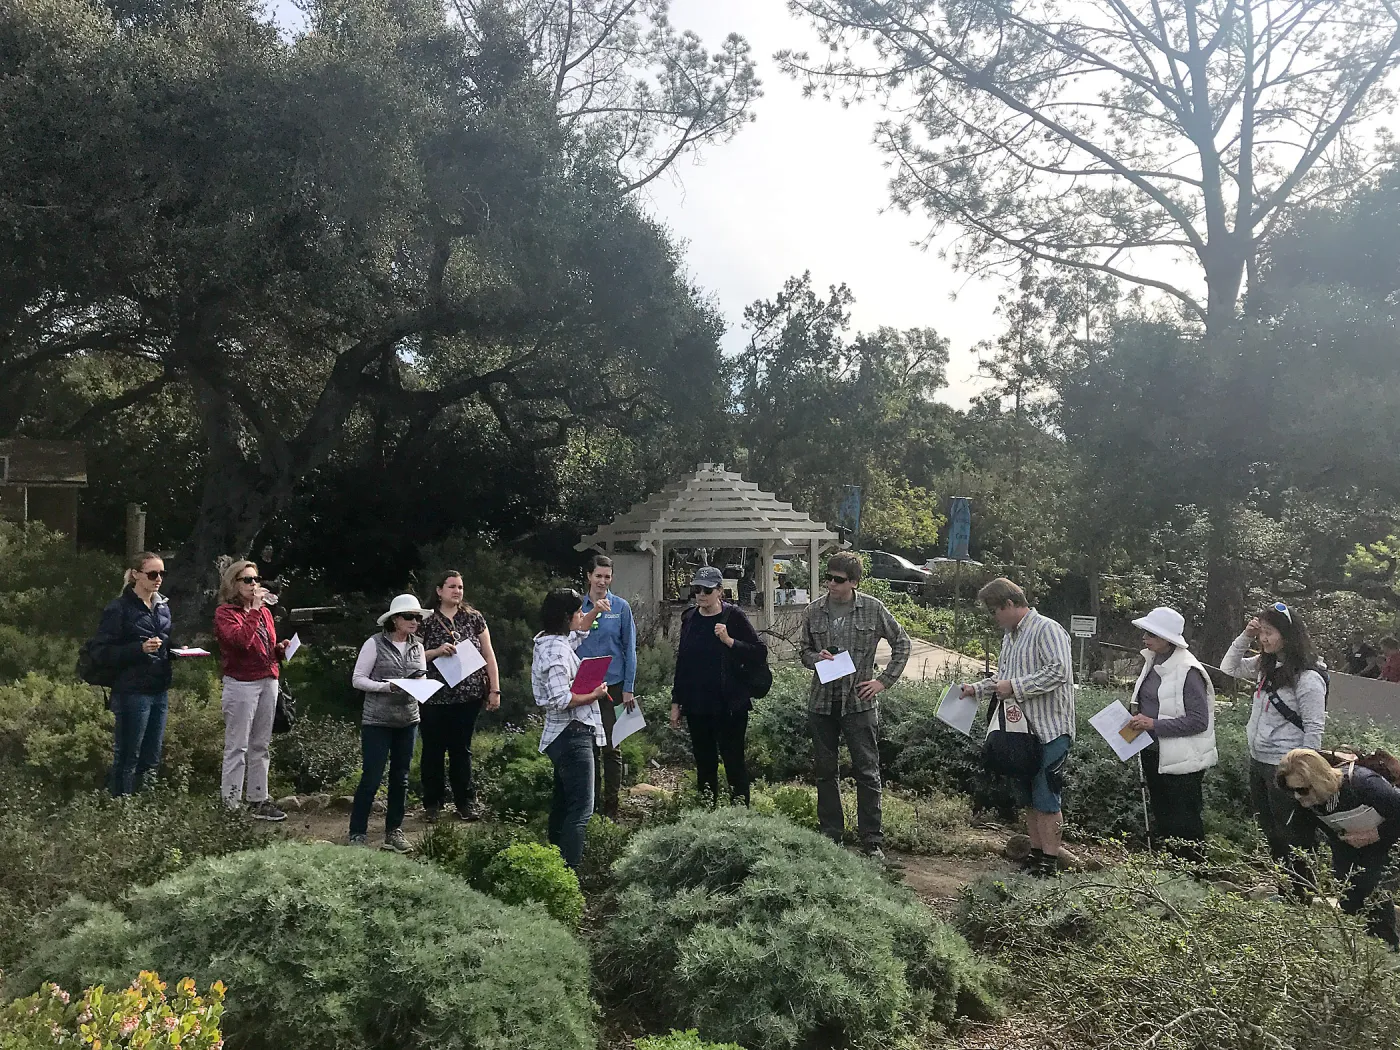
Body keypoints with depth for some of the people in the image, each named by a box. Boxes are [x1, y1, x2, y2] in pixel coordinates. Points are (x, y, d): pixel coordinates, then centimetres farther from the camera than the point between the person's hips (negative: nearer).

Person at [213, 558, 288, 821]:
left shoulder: (264, 612, 17)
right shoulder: (225, 612, -3)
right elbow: (241, 640, -21)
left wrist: (281, 649, 6)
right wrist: (254, 609, -18)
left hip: (268, 681, 7)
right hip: (241, 683, -7)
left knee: (261, 746, 11)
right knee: (237, 747, -4)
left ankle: (258, 800, 18)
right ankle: (231, 805, 1)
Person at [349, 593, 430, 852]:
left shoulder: (417, 646, 8)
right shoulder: (375, 644, -8)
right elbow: (357, 679, -8)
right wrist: (387, 687, -21)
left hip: (408, 720, 5)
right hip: (377, 721, -5)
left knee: (401, 778, 10)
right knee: (371, 777, -5)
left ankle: (394, 831, 22)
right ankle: (357, 833, 8)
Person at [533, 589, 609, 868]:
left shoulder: (552, 641, 10)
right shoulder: (556, 651, -21)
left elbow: (578, 631, 32)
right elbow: (561, 700, -28)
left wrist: (595, 611, 24)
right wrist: (594, 695, -16)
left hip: (565, 736, 11)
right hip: (572, 735, -11)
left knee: (563, 802, 21)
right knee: (581, 809, -10)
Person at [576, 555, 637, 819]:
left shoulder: (621, 607, -1)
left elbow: (629, 648, -1)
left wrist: (628, 688, -5)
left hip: (613, 684, -1)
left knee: (611, 747, 3)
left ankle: (611, 806, 13)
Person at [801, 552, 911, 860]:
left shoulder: (873, 609, -4)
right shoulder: (814, 611, 3)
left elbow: (902, 643, 6)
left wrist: (884, 681, -1)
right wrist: (816, 658, -9)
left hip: (859, 701, -3)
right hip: (822, 701, 3)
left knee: (867, 771, 0)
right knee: (824, 771, 10)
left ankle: (872, 840, 11)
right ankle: (830, 834, 24)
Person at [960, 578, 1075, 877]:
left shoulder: (1047, 630, -13)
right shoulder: (1010, 636, 16)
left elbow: (1060, 671, -24)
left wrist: (1015, 687, -22)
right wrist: (976, 690, 13)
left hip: (1050, 730, -9)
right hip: (1022, 729, 9)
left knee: (1046, 799, -4)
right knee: (1028, 797, 15)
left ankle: (1050, 861, 5)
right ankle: (1035, 852, 24)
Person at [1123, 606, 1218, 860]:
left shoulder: (1188, 671, -18)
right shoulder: (1152, 662, 7)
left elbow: (1198, 720, -21)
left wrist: (1154, 724, -23)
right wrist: (1139, 721, 3)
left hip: (1180, 761, -9)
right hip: (1153, 754, 9)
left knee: (1186, 829, 1)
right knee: (1162, 821, 19)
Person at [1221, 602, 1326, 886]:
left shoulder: (1307, 679, -18)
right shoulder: (1265, 666, 4)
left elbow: (1314, 730, -17)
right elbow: (1228, 668, 17)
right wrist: (1244, 637, 3)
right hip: (1258, 761, 8)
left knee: (1291, 836, 4)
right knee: (1270, 832, 19)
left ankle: (1302, 892, 17)